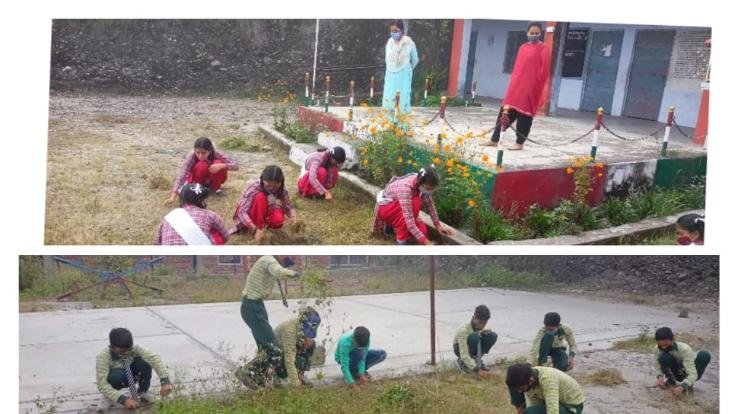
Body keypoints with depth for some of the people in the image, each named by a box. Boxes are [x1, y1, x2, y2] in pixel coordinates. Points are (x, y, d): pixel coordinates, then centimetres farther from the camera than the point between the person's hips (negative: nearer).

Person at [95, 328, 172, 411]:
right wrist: (123, 399, -45)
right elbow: (102, 384, -36)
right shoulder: (103, 356, -31)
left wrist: (165, 381, -47)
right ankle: (108, 396, -5)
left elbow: (154, 358, -34)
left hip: (130, 376, 3)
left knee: (144, 362, -28)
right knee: (117, 376, -38)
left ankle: (142, 392, -4)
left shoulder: (134, 348, -25)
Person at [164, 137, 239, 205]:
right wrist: (173, 196, -52)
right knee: (201, 166, -34)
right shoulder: (192, 155, -31)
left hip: (213, 179, 2)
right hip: (197, 179, -1)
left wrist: (221, 166, -47)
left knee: (218, 163, -31)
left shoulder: (216, 154, -27)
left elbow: (236, 166, -28)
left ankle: (216, 187, -5)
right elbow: (182, 174, -41)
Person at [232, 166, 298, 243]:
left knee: (278, 220, -32)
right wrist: (253, 227, -52)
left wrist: (293, 216, -37)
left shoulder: (281, 190, -18)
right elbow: (242, 212, -37)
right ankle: (259, 228, -26)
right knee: (260, 197, -35)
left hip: (265, 214, 4)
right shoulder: (253, 187, -31)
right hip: (249, 215, -3)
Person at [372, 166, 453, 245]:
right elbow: (409, 220, -41)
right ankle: (401, 240, -20)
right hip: (385, 207, -7)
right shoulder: (405, 188, -38)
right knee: (415, 203, -32)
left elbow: (430, 205, 0)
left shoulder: (424, 185, -17)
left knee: (422, 230, -10)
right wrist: (426, 242, -42)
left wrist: (438, 225, -3)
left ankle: (392, 226, 14)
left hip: (398, 212, 7)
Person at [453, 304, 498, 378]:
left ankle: (476, 359, -3)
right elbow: (464, 355, -39)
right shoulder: (464, 330, -35)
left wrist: (483, 333, -23)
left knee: (493, 336, -18)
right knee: (474, 337, -37)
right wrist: (477, 370, -45)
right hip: (459, 349, -6)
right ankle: (462, 362, -13)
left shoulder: (479, 326, -16)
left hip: (473, 347, 6)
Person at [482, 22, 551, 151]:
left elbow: (544, 71, -7)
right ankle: (494, 140, 10)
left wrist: (539, 89, -11)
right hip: (516, 85, 6)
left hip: (531, 87, -6)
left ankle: (519, 143, 9)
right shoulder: (523, 47, 13)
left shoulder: (544, 49, -4)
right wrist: (513, 82, 13)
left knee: (524, 114, 0)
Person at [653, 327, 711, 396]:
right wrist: (660, 377, -34)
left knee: (705, 355, -30)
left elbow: (692, 374, -38)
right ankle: (671, 381, -3)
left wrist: (682, 387, -54)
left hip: (689, 374, -1)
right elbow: (658, 368, -11)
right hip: (677, 375, 1)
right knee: (663, 357, -32)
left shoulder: (685, 349, -32)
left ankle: (689, 384, -11)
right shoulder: (656, 349, -20)